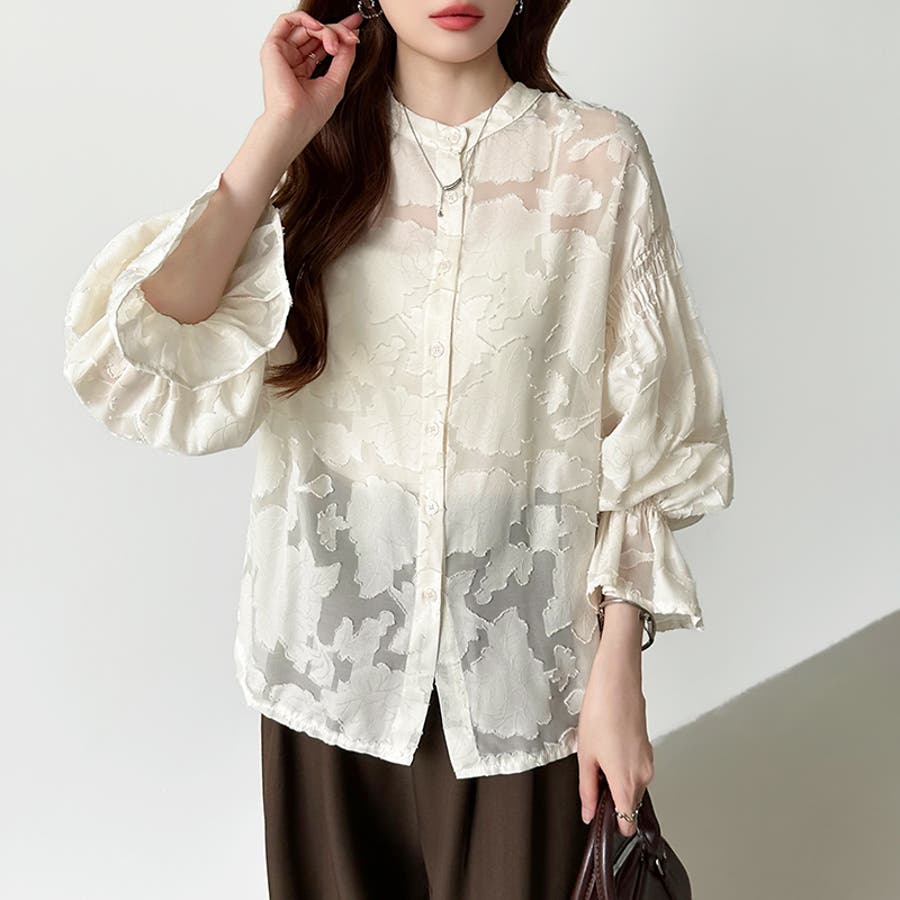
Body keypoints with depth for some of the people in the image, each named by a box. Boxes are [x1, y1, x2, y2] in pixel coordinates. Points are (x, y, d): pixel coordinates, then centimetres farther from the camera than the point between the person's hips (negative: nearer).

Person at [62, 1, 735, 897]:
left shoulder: (597, 156, -6)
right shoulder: (320, 152, 0)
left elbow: (645, 446, -4)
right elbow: (142, 366, -15)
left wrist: (618, 674, -6)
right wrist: (281, 133, -14)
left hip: (516, 663, -1)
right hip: (333, 645, 2)